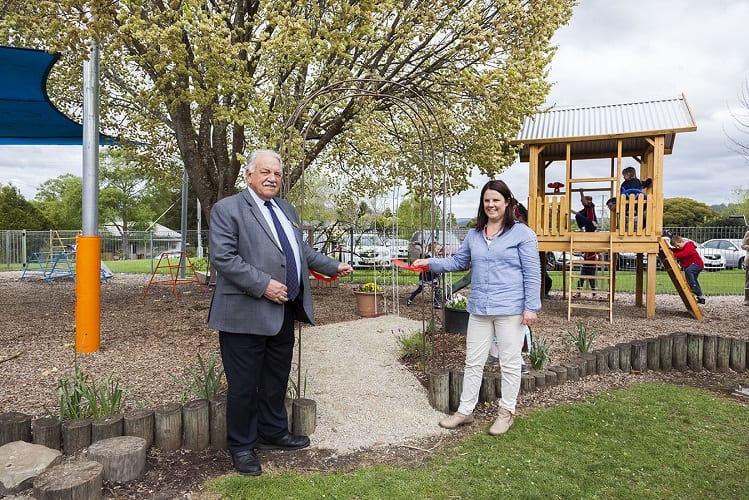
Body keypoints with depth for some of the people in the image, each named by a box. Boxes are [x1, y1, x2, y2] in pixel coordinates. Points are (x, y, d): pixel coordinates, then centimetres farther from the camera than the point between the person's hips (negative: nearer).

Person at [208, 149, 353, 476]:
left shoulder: (287, 210, 16)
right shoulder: (227, 209, -7)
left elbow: (302, 250, 26)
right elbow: (222, 257, -17)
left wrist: (333, 266, 19)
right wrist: (263, 285, -22)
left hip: (283, 314, 7)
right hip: (246, 314, -7)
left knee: (276, 381, 20)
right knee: (244, 385, 6)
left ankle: (273, 433, 37)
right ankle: (241, 447, 23)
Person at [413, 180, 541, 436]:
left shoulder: (522, 233, -6)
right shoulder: (474, 235, 11)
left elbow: (532, 274, -7)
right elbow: (457, 261, 18)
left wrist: (531, 307, -11)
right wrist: (430, 262, 6)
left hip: (510, 309, -5)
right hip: (479, 309, 5)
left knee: (510, 363, 9)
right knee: (473, 362, 12)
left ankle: (506, 412, 26)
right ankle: (465, 411, 24)